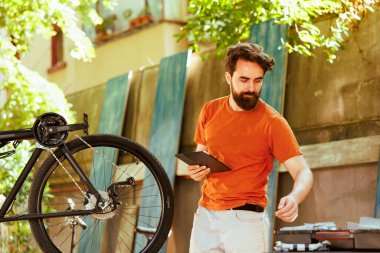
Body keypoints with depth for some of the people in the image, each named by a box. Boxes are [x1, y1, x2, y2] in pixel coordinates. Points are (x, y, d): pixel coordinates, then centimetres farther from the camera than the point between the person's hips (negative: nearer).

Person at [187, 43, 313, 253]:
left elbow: (303, 172, -13)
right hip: (205, 216, 4)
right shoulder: (210, 110, 6)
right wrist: (195, 170, -3)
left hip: (245, 220, -4)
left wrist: (294, 198, -34)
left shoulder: (272, 122, -9)